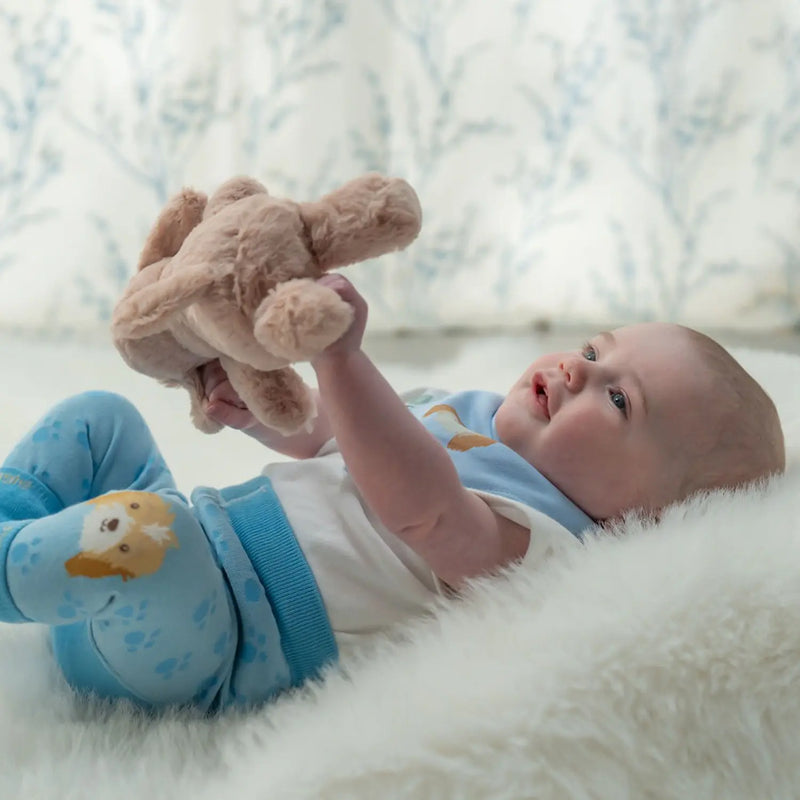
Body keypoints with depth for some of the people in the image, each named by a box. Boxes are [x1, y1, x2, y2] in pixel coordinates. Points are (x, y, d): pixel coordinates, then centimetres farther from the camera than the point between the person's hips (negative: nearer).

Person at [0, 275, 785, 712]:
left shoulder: (541, 530, -16)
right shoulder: (470, 409, 12)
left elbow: (423, 507, -38)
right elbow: (329, 433, 22)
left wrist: (339, 354, -44)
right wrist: (255, 404, 1)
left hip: (201, 643, -9)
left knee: (138, 535, -38)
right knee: (99, 418, 14)